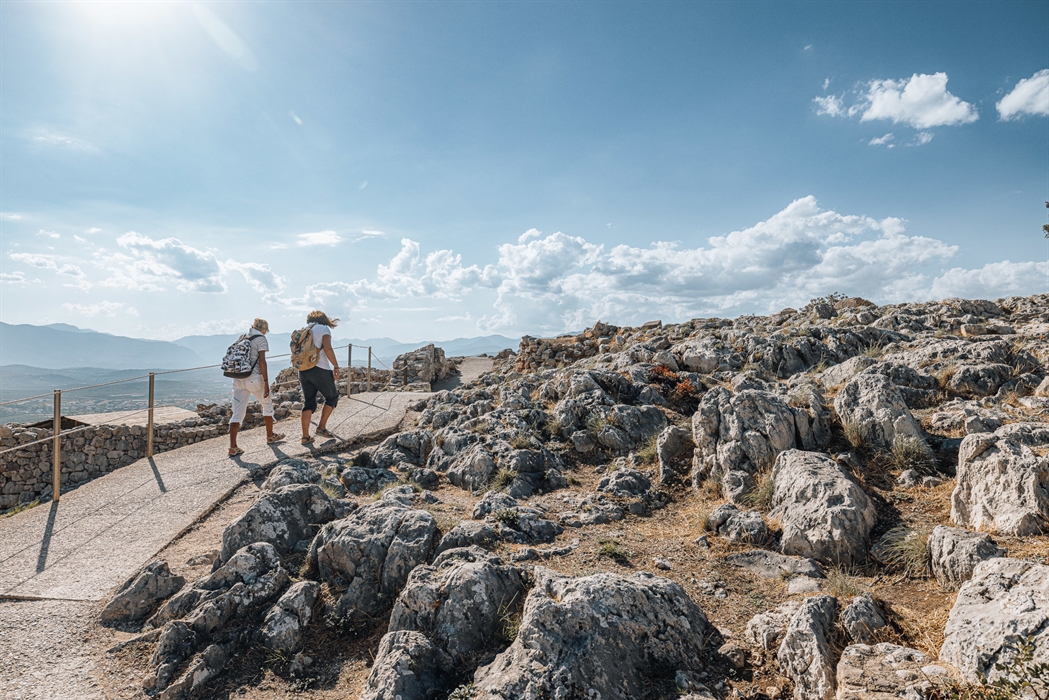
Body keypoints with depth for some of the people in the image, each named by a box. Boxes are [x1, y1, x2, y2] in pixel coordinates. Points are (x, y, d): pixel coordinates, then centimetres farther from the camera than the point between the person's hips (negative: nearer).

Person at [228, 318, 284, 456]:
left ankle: (233, 447, -5)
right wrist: (266, 382, -14)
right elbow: (262, 361, -13)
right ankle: (270, 436, 30)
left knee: (237, 413, 2)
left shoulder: (242, 338, 15)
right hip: (254, 378, -5)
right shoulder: (261, 339, -5)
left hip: (238, 379, 6)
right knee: (267, 405, 17)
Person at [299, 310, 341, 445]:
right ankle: (321, 427, 10)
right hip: (320, 369, -6)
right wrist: (336, 366, -11)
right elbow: (327, 348, -17)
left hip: (303, 371, 6)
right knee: (332, 397, 13)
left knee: (308, 402, 10)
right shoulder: (324, 329, -1)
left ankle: (305, 436, 8)